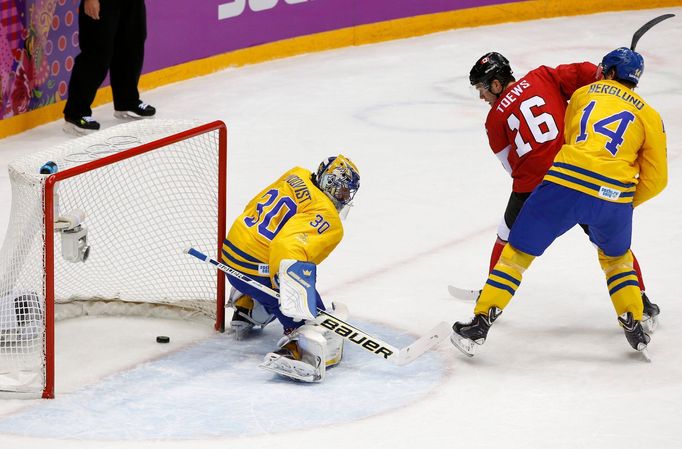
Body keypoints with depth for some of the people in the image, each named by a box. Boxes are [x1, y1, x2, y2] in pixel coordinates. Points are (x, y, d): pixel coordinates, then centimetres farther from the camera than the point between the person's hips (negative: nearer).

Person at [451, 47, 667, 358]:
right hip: (614, 196, 1)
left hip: (566, 181, -1)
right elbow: (656, 179, 16)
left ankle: (480, 324, 5)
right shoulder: (650, 116, 19)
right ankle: (634, 328, 23)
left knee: (519, 250, 10)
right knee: (616, 257, 30)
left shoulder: (583, 93, 22)